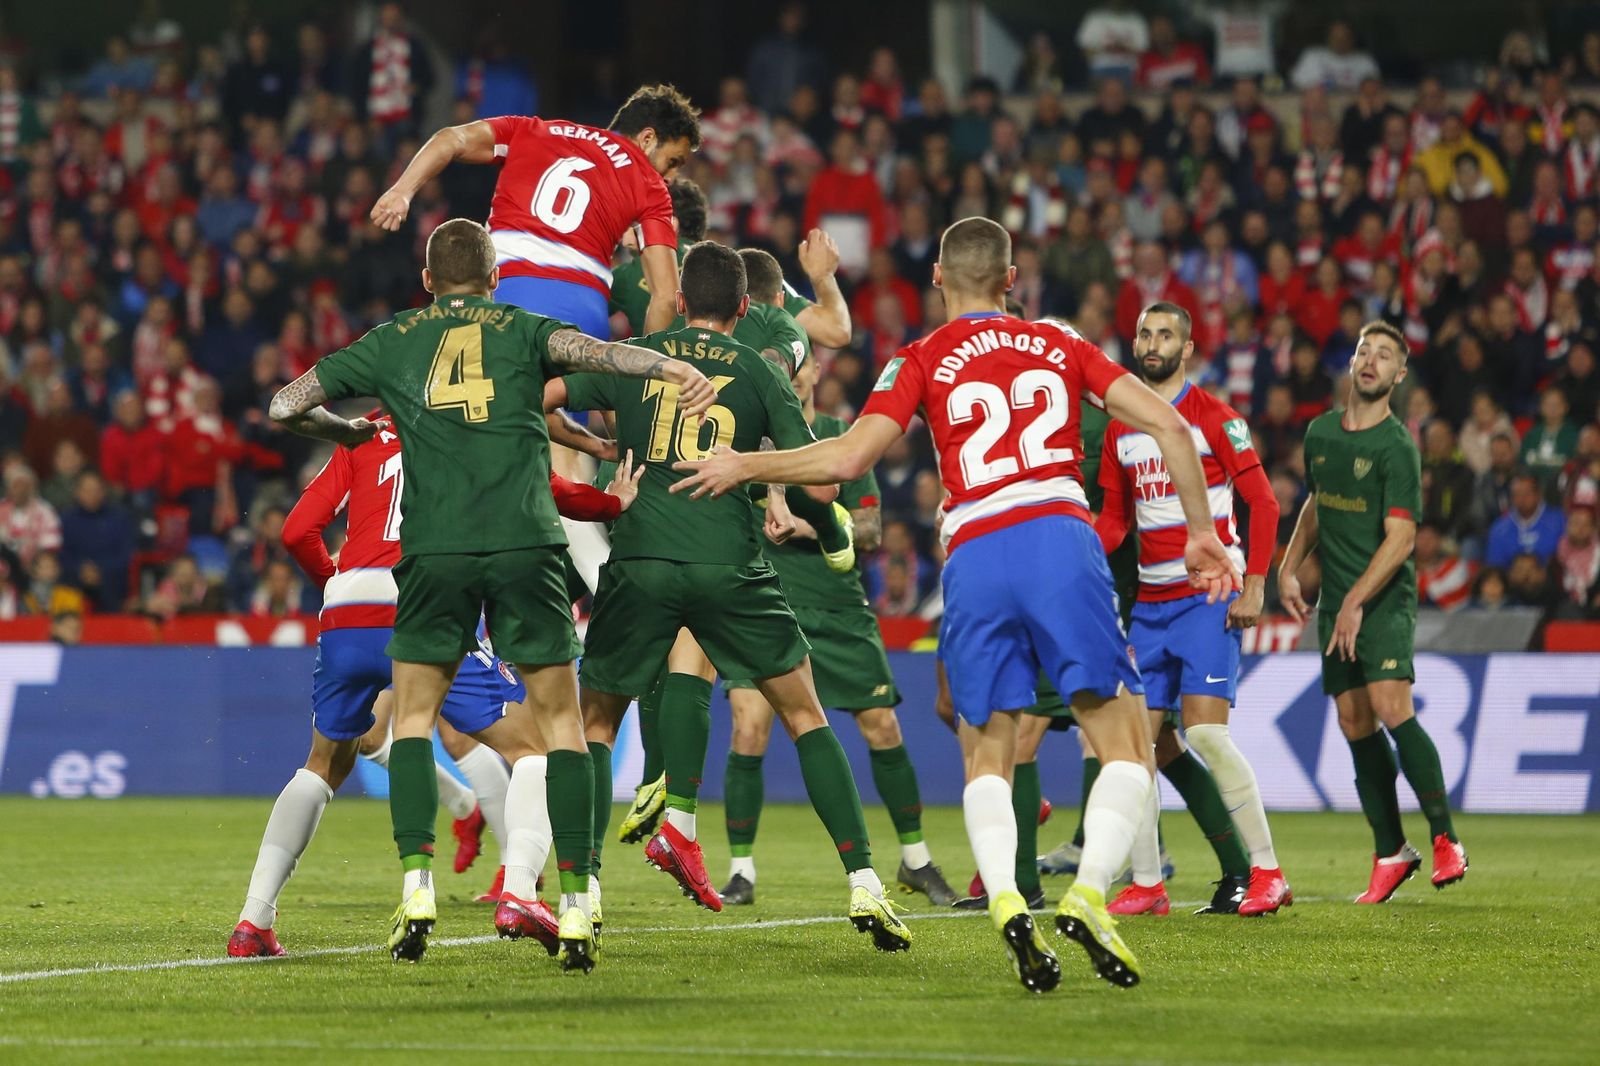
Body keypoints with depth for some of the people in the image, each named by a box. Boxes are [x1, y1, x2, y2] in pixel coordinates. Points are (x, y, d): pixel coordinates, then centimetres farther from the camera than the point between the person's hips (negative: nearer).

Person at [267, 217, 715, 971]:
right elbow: (588, 350, -9)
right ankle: (577, 906, -3)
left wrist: (347, 431, 36)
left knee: (413, 717, 16)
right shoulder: (522, 330, 14)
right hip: (525, 543, 0)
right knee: (559, 724, 7)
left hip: (435, 549, 1)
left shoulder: (393, 342, 17)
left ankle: (417, 886, -1)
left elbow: (285, 406, 18)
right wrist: (672, 368, -24)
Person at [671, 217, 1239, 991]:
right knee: (1125, 745, 5)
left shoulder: (924, 361, 11)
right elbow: (1165, 423, 10)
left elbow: (848, 457, -1)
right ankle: (1088, 893, -18)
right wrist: (1200, 533, 18)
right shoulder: (1059, 346, 18)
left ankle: (1005, 900, -14)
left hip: (974, 557, 0)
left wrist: (741, 467, 12)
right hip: (1061, 542, 0)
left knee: (988, 754, 12)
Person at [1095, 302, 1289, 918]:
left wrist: (1254, 586, -13)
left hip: (1209, 595, -6)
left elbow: (1263, 503, -5)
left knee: (1205, 731, -16)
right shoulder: (1120, 427, 13)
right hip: (1150, 601, 6)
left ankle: (1267, 873, -7)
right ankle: (1146, 884, 6)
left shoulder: (1213, 417, -4)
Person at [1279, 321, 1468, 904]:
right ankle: (1390, 852, 10)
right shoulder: (1320, 432, 11)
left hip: (1385, 599, -6)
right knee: (1356, 726, 3)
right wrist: (1288, 569, 17)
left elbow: (1400, 538, -14)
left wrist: (1356, 601, -19)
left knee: (1391, 709, -20)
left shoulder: (1397, 447, -9)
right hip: (1334, 602, 6)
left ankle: (1444, 837, -11)